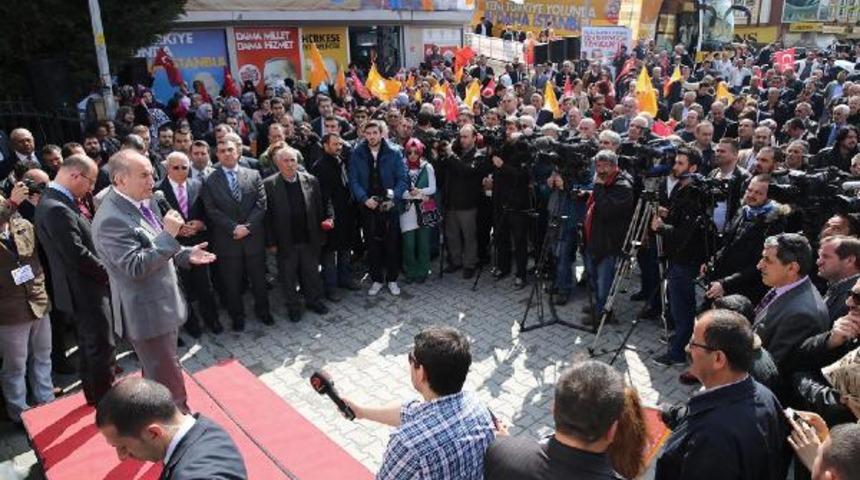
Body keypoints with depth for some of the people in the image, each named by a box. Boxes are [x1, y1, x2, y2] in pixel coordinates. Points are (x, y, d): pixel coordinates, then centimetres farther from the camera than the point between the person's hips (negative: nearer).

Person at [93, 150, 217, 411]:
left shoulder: (145, 202, 5)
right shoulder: (111, 219, -24)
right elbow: (136, 267, -28)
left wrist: (186, 254, 3)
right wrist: (169, 234, -27)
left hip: (163, 305, 10)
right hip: (147, 313, -10)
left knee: (156, 377, 26)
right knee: (171, 386, 2)